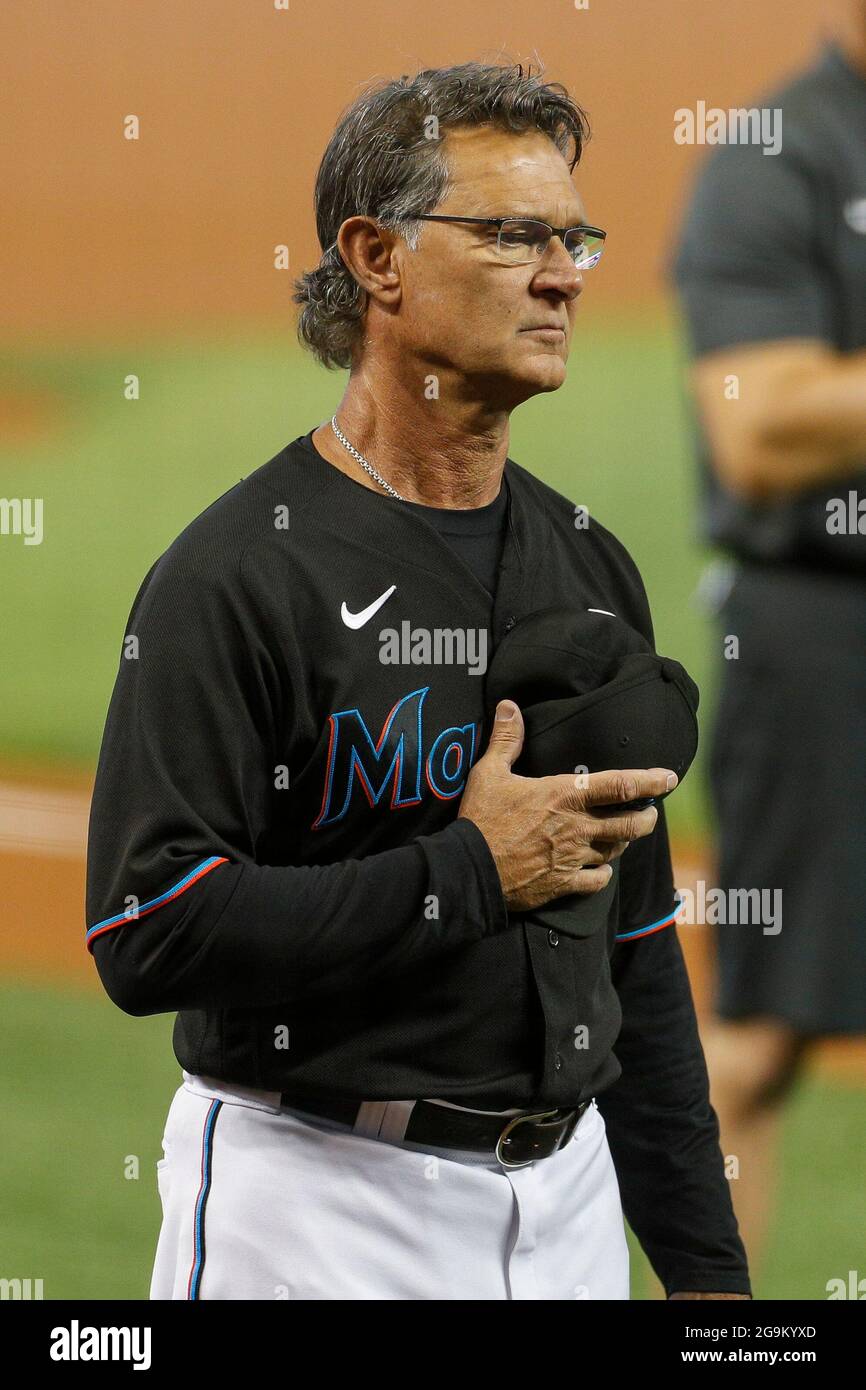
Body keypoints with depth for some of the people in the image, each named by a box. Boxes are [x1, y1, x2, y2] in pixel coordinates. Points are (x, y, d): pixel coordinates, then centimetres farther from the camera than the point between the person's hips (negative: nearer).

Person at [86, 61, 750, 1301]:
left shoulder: (591, 569, 11)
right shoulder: (233, 577, -12)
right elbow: (147, 934, -20)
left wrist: (704, 1261, 11)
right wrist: (472, 871, -19)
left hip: (566, 1199, 6)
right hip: (318, 1201, -6)